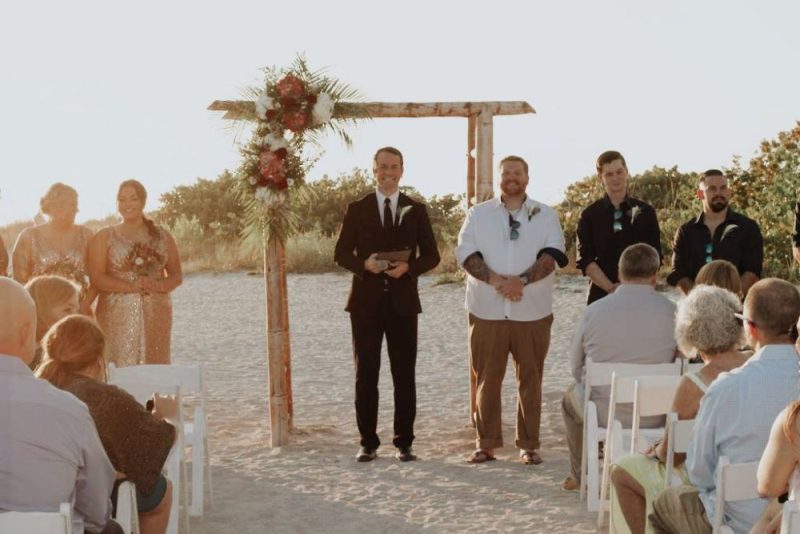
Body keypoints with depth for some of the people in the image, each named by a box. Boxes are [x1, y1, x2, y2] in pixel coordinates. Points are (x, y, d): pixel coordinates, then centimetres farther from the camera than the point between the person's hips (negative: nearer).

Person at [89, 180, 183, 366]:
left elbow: (177, 275, 13)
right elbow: (96, 278, -4)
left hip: (156, 314, 2)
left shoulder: (162, 236, 13)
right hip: (117, 314, -2)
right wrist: (130, 286, -17)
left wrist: (161, 285, -9)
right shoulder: (105, 237, 6)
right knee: (119, 367, -9)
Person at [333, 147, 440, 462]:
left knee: (404, 375, 2)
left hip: (403, 302, 0)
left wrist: (409, 267, -13)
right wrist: (364, 264, -15)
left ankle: (404, 443, 9)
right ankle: (368, 443, 9)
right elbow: (341, 254, 5)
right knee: (365, 374, 2)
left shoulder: (416, 210, 8)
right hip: (366, 302, 0)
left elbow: (431, 256, 7)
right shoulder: (357, 209, 6)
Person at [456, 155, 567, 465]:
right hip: (487, 312, 1)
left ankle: (529, 445, 13)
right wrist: (496, 280, -17)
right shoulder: (479, 214, 10)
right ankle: (486, 444, 14)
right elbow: (466, 253, -2)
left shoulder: (546, 216, 8)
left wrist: (522, 280, -20)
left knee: (530, 379, 4)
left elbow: (551, 254, -5)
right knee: (487, 379, 4)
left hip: (532, 312, 0)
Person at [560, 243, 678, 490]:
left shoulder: (593, 310, -9)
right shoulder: (671, 312, -11)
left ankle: (578, 476, 46)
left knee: (571, 396, 33)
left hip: (602, 413, 0)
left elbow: (576, 368, 1)